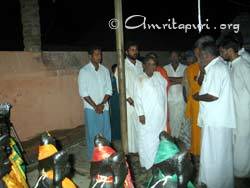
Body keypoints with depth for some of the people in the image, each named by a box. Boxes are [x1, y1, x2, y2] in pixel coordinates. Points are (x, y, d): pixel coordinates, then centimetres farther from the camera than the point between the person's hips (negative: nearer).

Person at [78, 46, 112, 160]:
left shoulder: (105, 70, 6)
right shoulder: (84, 71, -5)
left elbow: (108, 89, 5)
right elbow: (83, 92, -9)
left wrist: (102, 104, -8)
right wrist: (95, 106, -12)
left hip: (104, 107, 4)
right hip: (91, 108, -4)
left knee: (106, 133, 9)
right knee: (93, 134, 2)